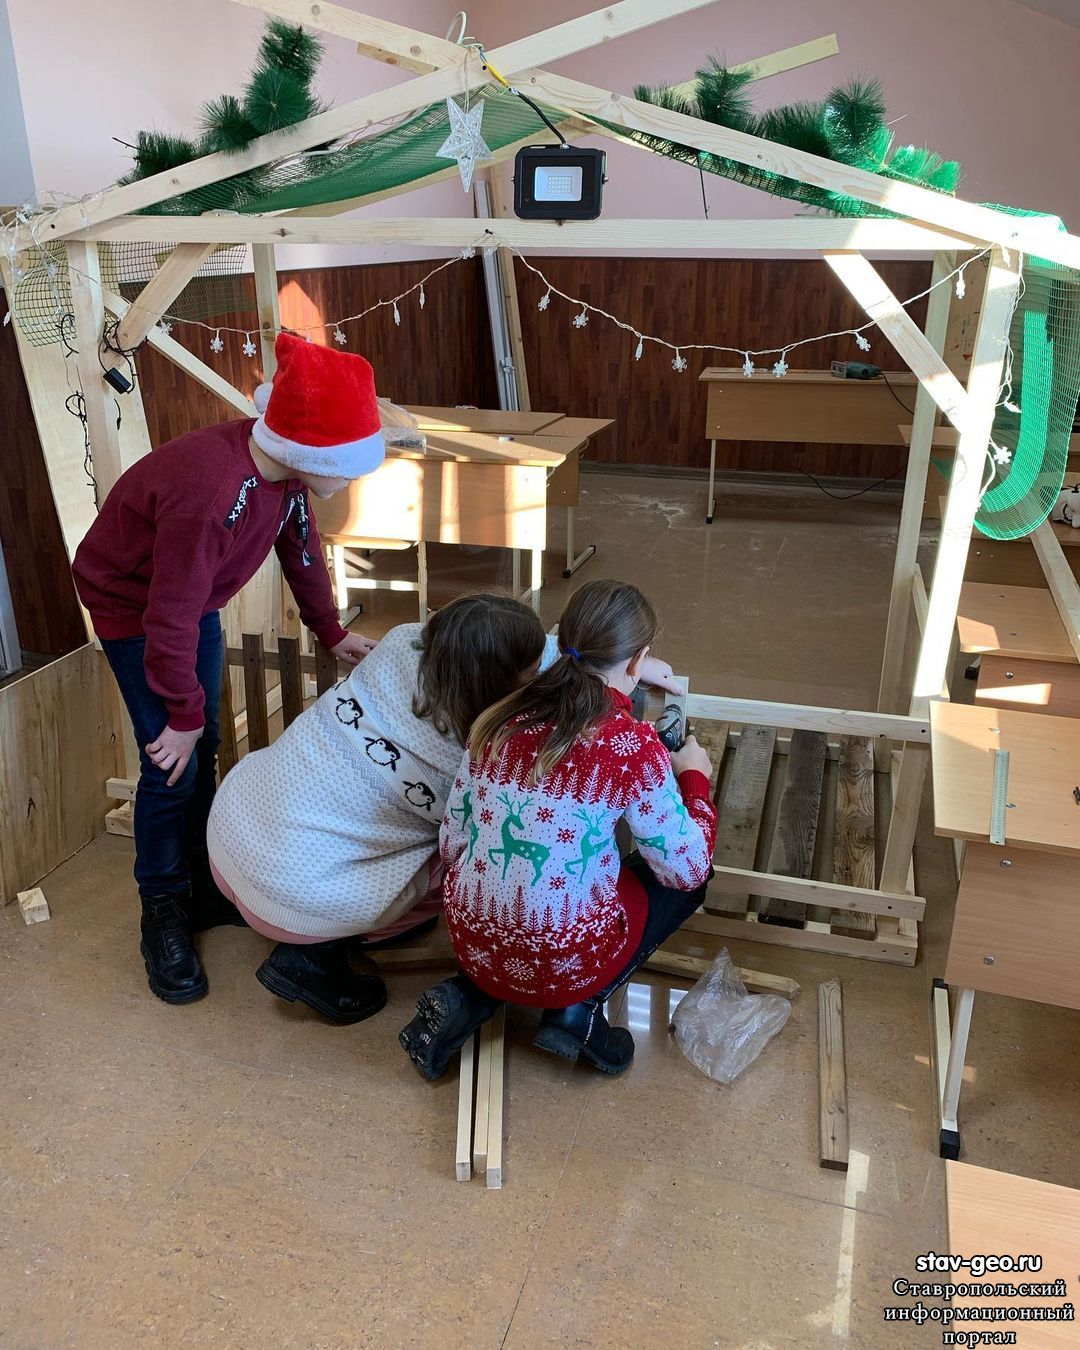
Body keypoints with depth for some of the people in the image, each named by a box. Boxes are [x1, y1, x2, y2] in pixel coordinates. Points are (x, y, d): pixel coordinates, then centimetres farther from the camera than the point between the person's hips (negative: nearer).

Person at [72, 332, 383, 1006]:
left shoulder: (287, 469, -17)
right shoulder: (208, 491, -41)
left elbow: (301, 546, 2)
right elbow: (171, 619, -34)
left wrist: (333, 632, 6)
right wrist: (183, 713, -23)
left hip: (197, 594, 7)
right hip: (130, 600, -7)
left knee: (204, 750, 11)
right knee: (173, 762, -9)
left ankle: (203, 887, 27)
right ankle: (164, 912, 11)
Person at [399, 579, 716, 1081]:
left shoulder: (500, 717, -2)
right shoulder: (633, 744, -16)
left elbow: (450, 846, 4)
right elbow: (688, 868, -4)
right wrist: (694, 777, 12)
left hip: (472, 945, 5)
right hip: (565, 961, -4)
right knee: (683, 876, 19)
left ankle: (470, 998, 15)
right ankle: (579, 1009, 7)